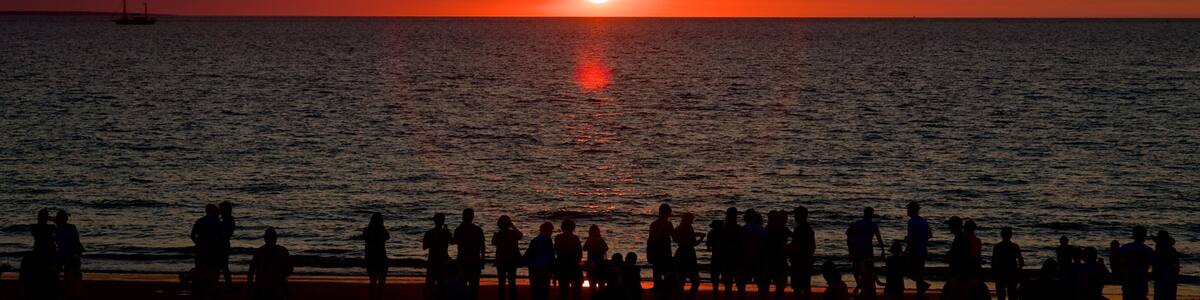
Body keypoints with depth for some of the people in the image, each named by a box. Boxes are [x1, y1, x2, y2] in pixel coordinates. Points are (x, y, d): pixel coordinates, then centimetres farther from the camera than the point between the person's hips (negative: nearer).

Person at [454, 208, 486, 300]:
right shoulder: (478, 230, -6)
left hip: (463, 261, 1)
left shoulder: (459, 230, -4)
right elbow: (482, 247, -4)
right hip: (475, 261, -1)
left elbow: (455, 242, 13)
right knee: (474, 284, 4)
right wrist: (482, 260, 6)